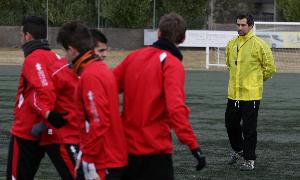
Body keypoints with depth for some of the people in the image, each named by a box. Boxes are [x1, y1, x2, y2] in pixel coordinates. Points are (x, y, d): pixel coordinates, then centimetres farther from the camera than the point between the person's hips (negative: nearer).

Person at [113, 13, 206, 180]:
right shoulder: (172, 64, -12)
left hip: (127, 145, 6)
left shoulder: (135, 55, 5)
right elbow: (176, 108, -24)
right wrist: (194, 146, -25)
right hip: (154, 149, -6)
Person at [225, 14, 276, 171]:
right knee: (231, 123, 15)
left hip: (251, 94, -6)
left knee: (249, 128, -3)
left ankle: (249, 160, 7)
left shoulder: (258, 44, -11)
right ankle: (238, 150, 38)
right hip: (233, 93, 6)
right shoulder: (231, 44, 7)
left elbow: (270, 67, -4)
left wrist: (256, 80, 6)